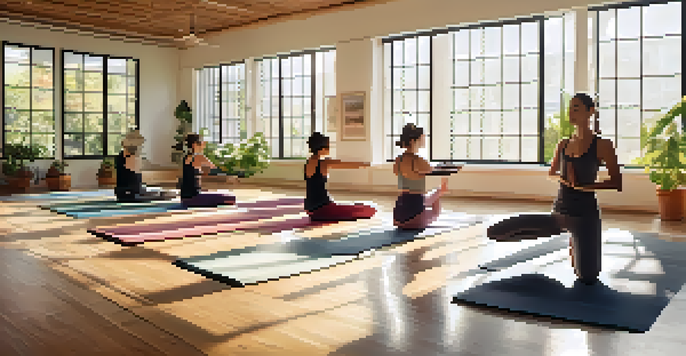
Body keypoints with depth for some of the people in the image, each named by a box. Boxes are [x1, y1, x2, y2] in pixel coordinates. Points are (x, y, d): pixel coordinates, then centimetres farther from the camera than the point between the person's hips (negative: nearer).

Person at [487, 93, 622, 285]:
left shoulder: (602, 145, -8)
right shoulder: (563, 145, 6)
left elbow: (616, 183, -12)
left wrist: (582, 186, -20)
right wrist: (562, 177, -2)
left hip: (585, 214, -5)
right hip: (558, 213, 5)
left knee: (587, 279, -3)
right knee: (496, 232, -6)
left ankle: (576, 244, 32)